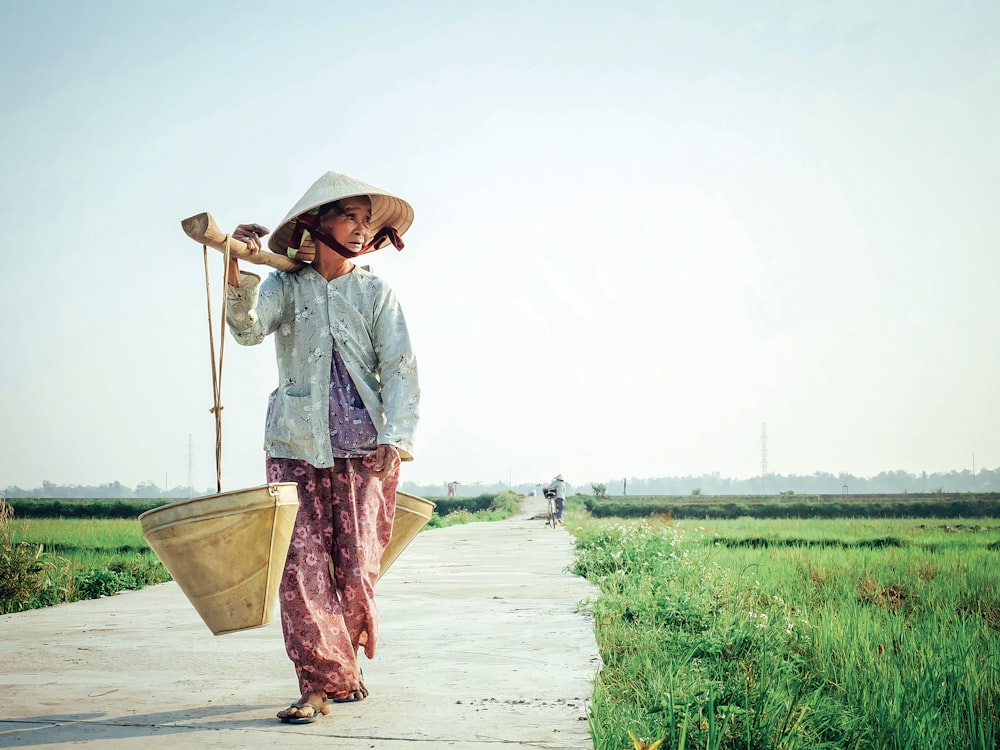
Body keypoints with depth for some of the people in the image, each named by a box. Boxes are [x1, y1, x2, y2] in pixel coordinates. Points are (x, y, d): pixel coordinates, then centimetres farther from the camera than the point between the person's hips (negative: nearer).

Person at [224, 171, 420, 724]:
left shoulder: (376, 293, 6)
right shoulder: (286, 285, 6)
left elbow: (400, 368, 0)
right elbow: (249, 328, -12)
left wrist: (396, 439, -13)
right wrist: (238, 271, -29)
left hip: (364, 450, 0)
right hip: (297, 448, 0)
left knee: (357, 570, 0)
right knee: (301, 565, -7)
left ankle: (344, 665, 24)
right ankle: (321, 682, 2)